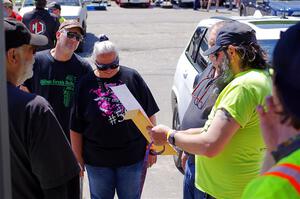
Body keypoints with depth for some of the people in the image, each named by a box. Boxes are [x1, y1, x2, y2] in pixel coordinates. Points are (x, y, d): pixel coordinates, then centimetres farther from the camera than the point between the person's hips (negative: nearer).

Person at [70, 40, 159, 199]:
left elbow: (149, 114, 1)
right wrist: (78, 159, 2)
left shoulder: (132, 77, -4)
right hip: (97, 160, 0)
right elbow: (76, 128, 1)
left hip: (132, 157, 0)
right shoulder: (86, 84, -3)